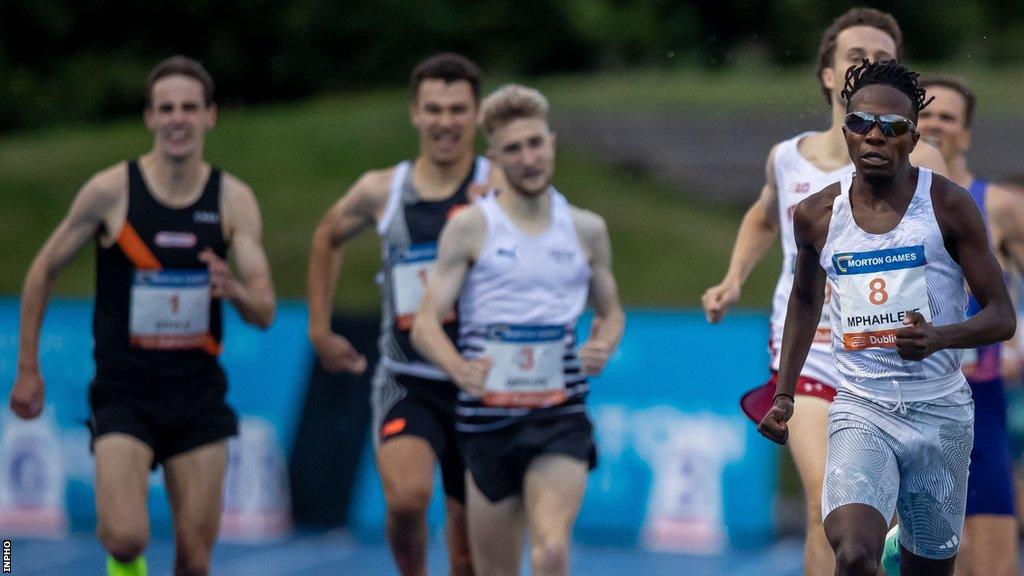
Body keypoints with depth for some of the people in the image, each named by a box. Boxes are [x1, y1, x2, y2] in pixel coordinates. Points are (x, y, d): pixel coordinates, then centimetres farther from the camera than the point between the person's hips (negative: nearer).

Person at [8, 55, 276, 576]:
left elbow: (265, 312, -4)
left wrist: (236, 292, -27)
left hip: (199, 393, 2)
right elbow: (44, 270, 5)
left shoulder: (235, 200, -1)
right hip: (124, 391, -2)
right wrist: (27, 370, 5)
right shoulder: (111, 191, -7)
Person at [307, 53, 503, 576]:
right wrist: (319, 330, 20)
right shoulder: (382, 191, 3)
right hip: (406, 382, 0)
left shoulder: (497, 188, -3)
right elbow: (328, 238, 22)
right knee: (407, 496, -25)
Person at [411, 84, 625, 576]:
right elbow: (425, 324, -5)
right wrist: (460, 368, -26)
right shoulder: (471, 227, -1)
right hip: (488, 418, -1)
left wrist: (603, 346, -4)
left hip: (561, 417, 1)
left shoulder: (586, 230, 7)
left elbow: (611, 312, 20)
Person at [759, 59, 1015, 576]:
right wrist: (784, 395, 16)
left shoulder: (948, 205, -6)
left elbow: (1002, 316, -6)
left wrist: (939, 338, -26)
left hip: (941, 412, 0)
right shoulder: (816, 215, 1)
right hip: (861, 410, 0)